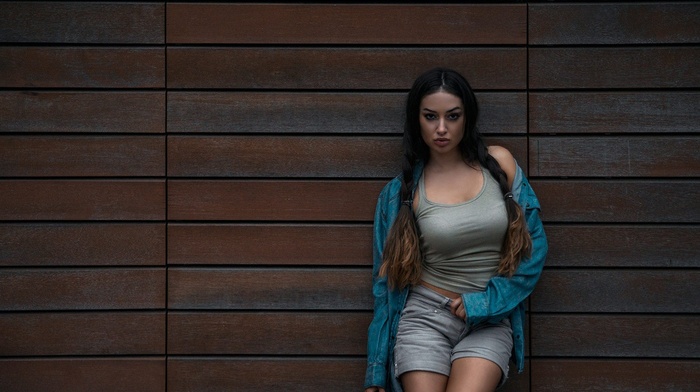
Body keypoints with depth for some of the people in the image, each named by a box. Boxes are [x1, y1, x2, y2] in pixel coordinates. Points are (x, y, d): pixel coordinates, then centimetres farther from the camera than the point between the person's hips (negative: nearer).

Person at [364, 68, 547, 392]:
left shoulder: (499, 163, 2)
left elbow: (534, 246, 3)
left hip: (490, 321, 0)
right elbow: (387, 280, 6)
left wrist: (483, 302, -7)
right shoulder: (402, 191, 2)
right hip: (424, 317, 1)